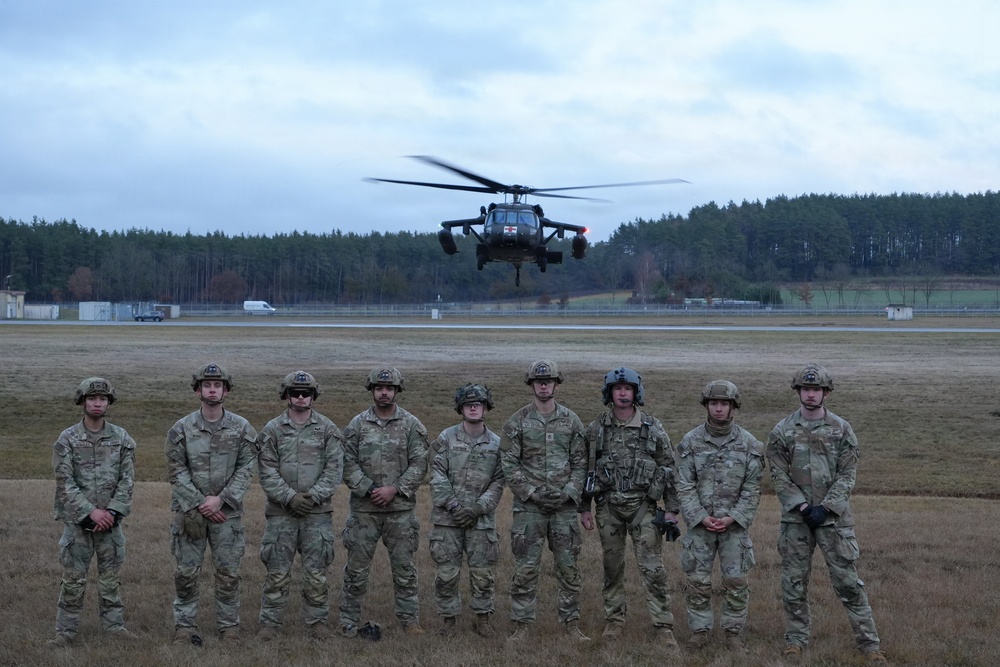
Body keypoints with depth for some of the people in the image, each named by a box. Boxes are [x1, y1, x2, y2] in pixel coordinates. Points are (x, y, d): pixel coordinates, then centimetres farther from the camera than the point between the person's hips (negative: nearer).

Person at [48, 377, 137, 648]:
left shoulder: (121, 438, 2)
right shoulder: (67, 439, -5)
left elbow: (127, 480, -1)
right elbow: (65, 482, -10)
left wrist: (112, 511, -13)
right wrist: (91, 511, -17)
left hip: (110, 520, 2)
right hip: (77, 521, -2)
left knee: (110, 576, 9)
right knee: (73, 578, 2)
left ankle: (113, 623, 19)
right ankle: (66, 630, 9)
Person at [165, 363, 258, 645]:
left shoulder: (241, 428, 0)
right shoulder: (181, 429, -2)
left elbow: (246, 469, -3)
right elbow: (178, 472, -4)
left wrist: (220, 499, -13)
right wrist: (200, 504, -12)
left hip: (227, 511, 0)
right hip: (190, 511, 0)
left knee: (228, 573, 4)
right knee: (186, 572, 4)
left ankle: (229, 627, 15)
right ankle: (185, 626, 15)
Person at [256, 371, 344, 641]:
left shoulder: (328, 430, 3)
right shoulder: (272, 431, 2)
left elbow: (334, 469, -2)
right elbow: (267, 471, -3)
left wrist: (313, 496, -14)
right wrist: (289, 497, -14)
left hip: (318, 512, 0)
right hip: (281, 511, 0)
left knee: (316, 571, 5)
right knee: (277, 571, 2)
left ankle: (317, 621, 16)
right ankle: (269, 623, 11)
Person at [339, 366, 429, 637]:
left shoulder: (411, 426, 2)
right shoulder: (357, 425, 2)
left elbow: (419, 465, -3)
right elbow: (348, 465, -1)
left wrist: (394, 489, -13)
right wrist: (370, 489, -13)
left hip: (401, 509, 0)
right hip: (364, 509, 0)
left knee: (404, 567, 6)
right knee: (357, 567, 5)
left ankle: (410, 620, 15)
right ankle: (349, 621, 14)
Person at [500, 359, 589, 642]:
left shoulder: (571, 421, 5)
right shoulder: (517, 422, 0)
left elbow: (580, 462, 5)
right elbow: (509, 464, -3)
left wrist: (569, 492, -8)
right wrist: (532, 492, -11)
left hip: (564, 505, 2)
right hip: (528, 506, -1)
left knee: (568, 566, 5)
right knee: (526, 568, -1)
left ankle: (571, 623, 14)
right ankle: (522, 625, 7)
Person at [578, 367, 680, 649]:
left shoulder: (653, 428, -1)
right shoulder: (596, 429, 2)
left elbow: (669, 469, 2)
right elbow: (587, 469, 8)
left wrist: (671, 509, -2)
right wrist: (584, 507, 5)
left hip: (642, 506, -2)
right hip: (608, 507, 2)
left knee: (652, 568, -5)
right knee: (612, 566, 9)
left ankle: (663, 627, -2)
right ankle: (614, 620, 22)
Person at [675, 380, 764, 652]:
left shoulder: (749, 444, -3)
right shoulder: (690, 442, -3)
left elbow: (752, 488, -2)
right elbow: (685, 486, -4)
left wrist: (732, 518, -12)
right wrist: (701, 518, -13)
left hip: (735, 523, 0)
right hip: (700, 522, 0)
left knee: (736, 581, 1)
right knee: (698, 580, 3)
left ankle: (733, 631, 14)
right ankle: (700, 630, 16)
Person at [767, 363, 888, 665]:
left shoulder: (842, 430, 0)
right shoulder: (782, 432, 0)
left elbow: (847, 476, -2)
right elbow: (779, 476, -2)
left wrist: (825, 507, -12)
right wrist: (803, 507, -12)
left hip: (834, 516, -1)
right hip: (795, 518, 1)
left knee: (848, 581, 0)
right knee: (794, 581, 7)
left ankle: (869, 642, 5)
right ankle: (796, 639, 19)